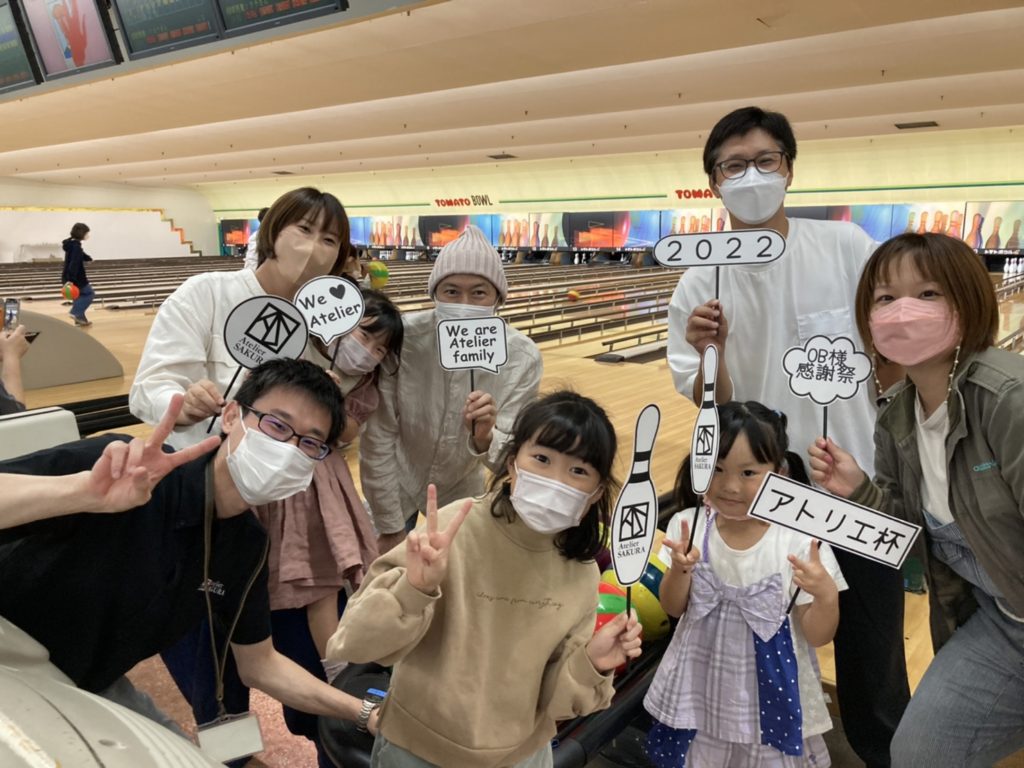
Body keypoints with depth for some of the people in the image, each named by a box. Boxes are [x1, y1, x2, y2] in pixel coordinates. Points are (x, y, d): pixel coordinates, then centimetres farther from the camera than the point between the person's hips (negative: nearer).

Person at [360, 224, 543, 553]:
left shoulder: (522, 358, -24)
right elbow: (378, 436, -18)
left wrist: (484, 438, -45)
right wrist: (390, 527, -12)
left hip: (460, 491, 2)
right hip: (394, 486, -1)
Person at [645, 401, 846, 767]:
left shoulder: (799, 539, -16)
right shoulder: (689, 526, -10)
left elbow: (817, 636, -9)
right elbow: (673, 609, -1)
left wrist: (827, 596, -28)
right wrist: (680, 570, -20)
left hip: (770, 692, -2)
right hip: (701, 685, 2)